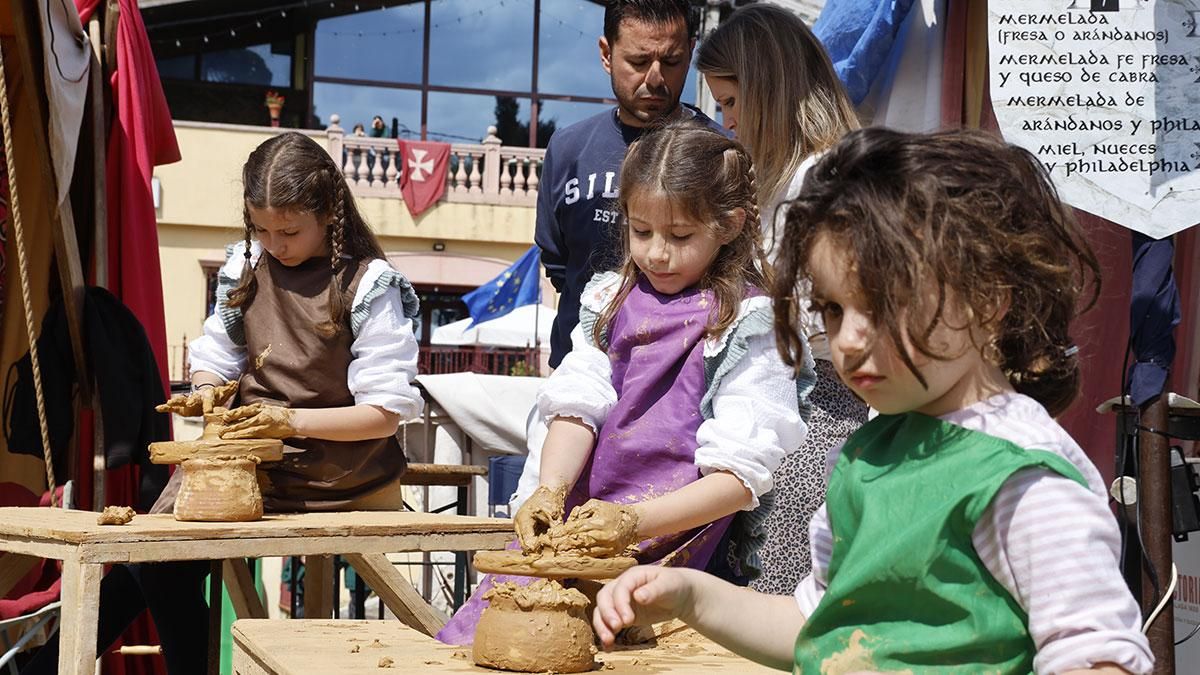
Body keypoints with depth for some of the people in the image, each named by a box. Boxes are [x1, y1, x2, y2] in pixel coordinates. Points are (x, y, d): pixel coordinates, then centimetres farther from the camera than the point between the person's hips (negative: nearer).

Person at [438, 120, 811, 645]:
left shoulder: (750, 325, -4)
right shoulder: (611, 300, 14)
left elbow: (740, 473, -10)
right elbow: (579, 405, 5)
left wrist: (634, 521, -22)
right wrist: (550, 491, -15)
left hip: (681, 538, -5)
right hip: (583, 523, 5)